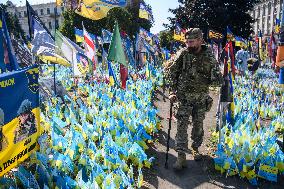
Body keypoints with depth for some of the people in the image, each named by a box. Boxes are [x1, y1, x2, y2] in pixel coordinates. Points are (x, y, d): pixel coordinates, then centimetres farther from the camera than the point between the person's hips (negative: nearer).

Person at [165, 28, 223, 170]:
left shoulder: (209, 56, -4)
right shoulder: (183, 54, -8)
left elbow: (218, 79, 4)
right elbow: (170, 72, -4)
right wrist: (172, 91, -10)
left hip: (202, 97, 2)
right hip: (184, 96, -2)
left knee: (198, 125, 14)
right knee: (182, 126, -5)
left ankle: (195, 149, 36)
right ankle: (181, 157, 1)